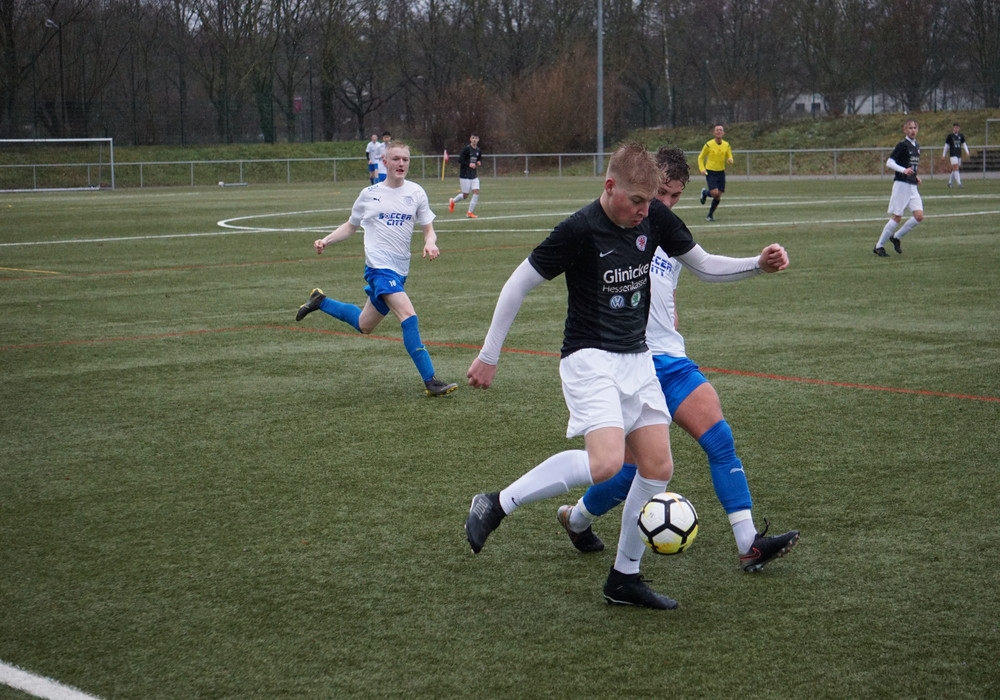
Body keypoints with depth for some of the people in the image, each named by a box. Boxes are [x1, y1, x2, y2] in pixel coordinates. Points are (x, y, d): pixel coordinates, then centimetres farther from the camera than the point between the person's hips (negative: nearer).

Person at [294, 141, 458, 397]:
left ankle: (320, 301, 41)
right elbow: (350, 226, 16)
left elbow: (429, 230, 8)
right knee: (408, 315, -24)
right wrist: (326, 240, 1)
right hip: (379, 267, -5)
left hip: (400, 270, 5)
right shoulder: (369, 194, 3)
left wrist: (431, 242, -15)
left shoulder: (416, 193, 6)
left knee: (364, 325, 17)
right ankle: (430, 382, -25)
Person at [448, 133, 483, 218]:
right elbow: (460, 160, -14)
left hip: (474, 175, 6)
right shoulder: (467, 149, -12)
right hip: (465, 175, -6)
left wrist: (479, 162, -3)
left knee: (476, 192, -8)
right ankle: (452, 201, 30)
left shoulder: (478, 151, 6)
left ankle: (470, 212, -1)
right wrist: (469, 164, -25)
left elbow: (480, 160, 20)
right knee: (465, 195, 0)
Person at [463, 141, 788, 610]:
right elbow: (518, 285, -11)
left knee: (658, 468, 2)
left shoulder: (655, 219, -1)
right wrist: (489, 356, -7)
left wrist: (758, 265, -6)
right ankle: (496, 505, -12)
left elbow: (704, 264, 11)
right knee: (606, 462, -27)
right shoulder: (579, 231, -18)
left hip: (637, 359, 7)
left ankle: (625, 578, 15)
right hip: (589, 359, -7)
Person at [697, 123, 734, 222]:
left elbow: (729, 158, 13)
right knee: (715, 193, -19)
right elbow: (700, 158, 1)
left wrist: (730, 160, -12)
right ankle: (705, 192, 17)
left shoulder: (726, 145, 2)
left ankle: (710, 215, 22)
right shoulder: (709, 145, -9)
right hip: (710, 172, -4)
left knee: (718, 196, 3)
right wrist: (702, 169, -14)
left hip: (721, 172, 4)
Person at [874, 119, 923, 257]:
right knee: (897, 217, -6)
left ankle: (896, 237, 11)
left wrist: (916, 176, 12)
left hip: (913, 186, 7)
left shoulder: (916, 146, 15)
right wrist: (904, 170, -27)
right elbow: (889, 163, -14)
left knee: (919, 216, -6)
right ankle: (879, 246, 4)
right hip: (901, 184, -7)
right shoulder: (902, 145, -9)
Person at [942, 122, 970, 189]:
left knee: (954, 169, 10)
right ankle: (959, 183, -19)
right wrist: (944, 154, 6)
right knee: (956, 168, -15)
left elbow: (964, 144, 17)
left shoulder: (961, 136, 8)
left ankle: (950, 182, 23)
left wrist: (967, 151, 3)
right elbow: (946, 145, 3)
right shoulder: (950, 136, -3)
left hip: (959, 154, 5)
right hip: (953, 154, -5)